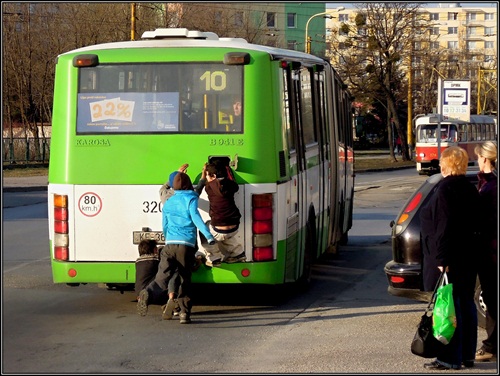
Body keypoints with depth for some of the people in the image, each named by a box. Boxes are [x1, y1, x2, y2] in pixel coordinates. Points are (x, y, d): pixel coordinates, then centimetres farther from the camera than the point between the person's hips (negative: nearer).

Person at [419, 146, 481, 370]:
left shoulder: (446, 189, -15)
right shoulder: (470, 189, 12)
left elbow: (444, 227, -21)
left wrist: (441, 259, -23)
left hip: (449, 259, -9)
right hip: (468, 258, 9)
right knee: (466, 303, 13)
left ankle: (450, 358, -4)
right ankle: (467, 355, 19)